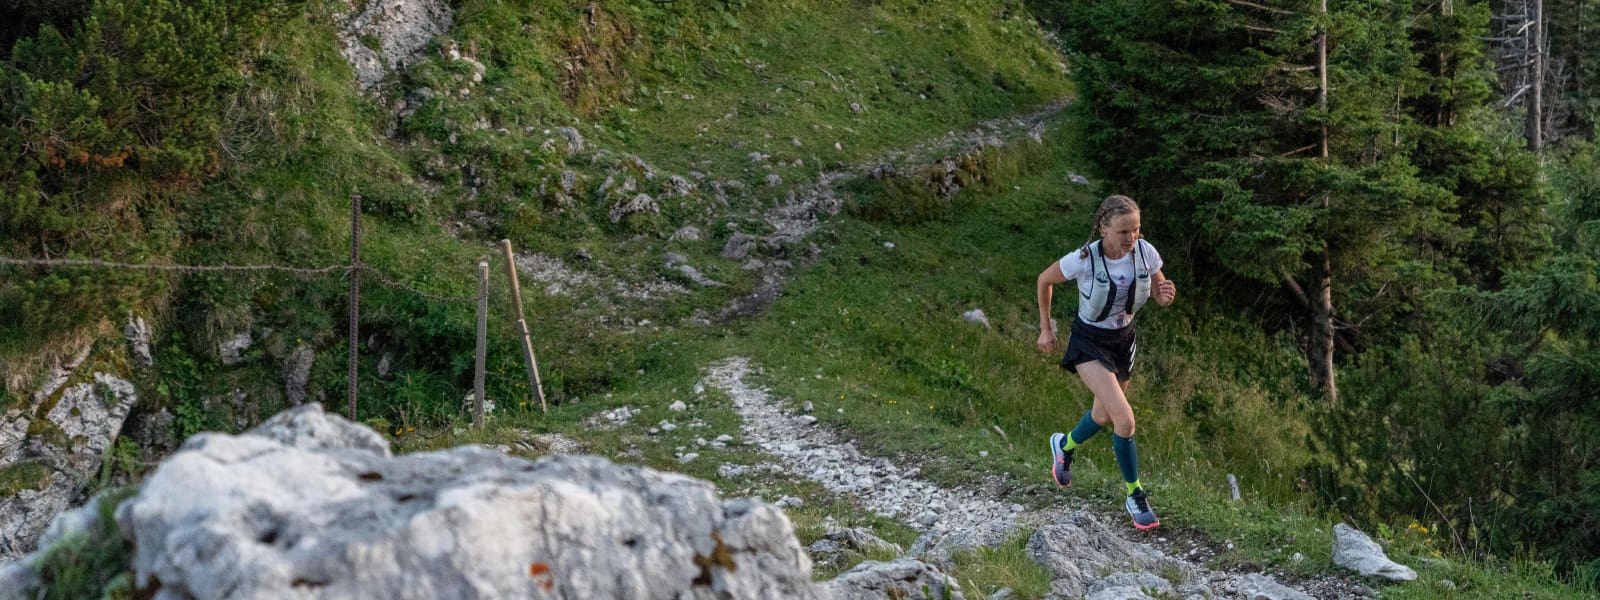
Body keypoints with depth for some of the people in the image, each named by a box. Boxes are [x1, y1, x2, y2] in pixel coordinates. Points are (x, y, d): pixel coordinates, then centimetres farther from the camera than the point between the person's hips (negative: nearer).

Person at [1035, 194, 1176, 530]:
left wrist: (1167, 294, -27)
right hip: (1089, 344, -5)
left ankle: (1064, 446, 58)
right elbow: (1044, 280, -9)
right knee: (1124, 419, -19)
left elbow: (1159, 297, -2)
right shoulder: (1083, 260, -28)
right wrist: (1045, 328, -2)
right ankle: (1135, 496, 2)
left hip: (1124, 339, 5)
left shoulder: (1145, 253, -18)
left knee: (1104, 416, 24)